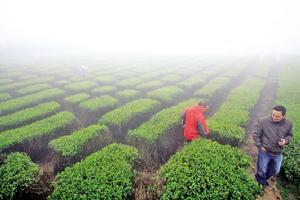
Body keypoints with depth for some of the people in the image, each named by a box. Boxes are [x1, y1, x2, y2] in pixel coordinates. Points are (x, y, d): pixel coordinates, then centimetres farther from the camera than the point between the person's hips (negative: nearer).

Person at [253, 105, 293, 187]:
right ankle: (261, 181, 49)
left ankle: (264, 178, 54)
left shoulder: (288, 124, -12)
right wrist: (260, 146, -12)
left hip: (278, 153, 4)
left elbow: (289, 135, 6)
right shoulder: (263, 121, -23)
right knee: (262, 170, 17)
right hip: (265, 152, -4)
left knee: (275, 171, 25)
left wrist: (286, 141, -15)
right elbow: (256, 135, -12)